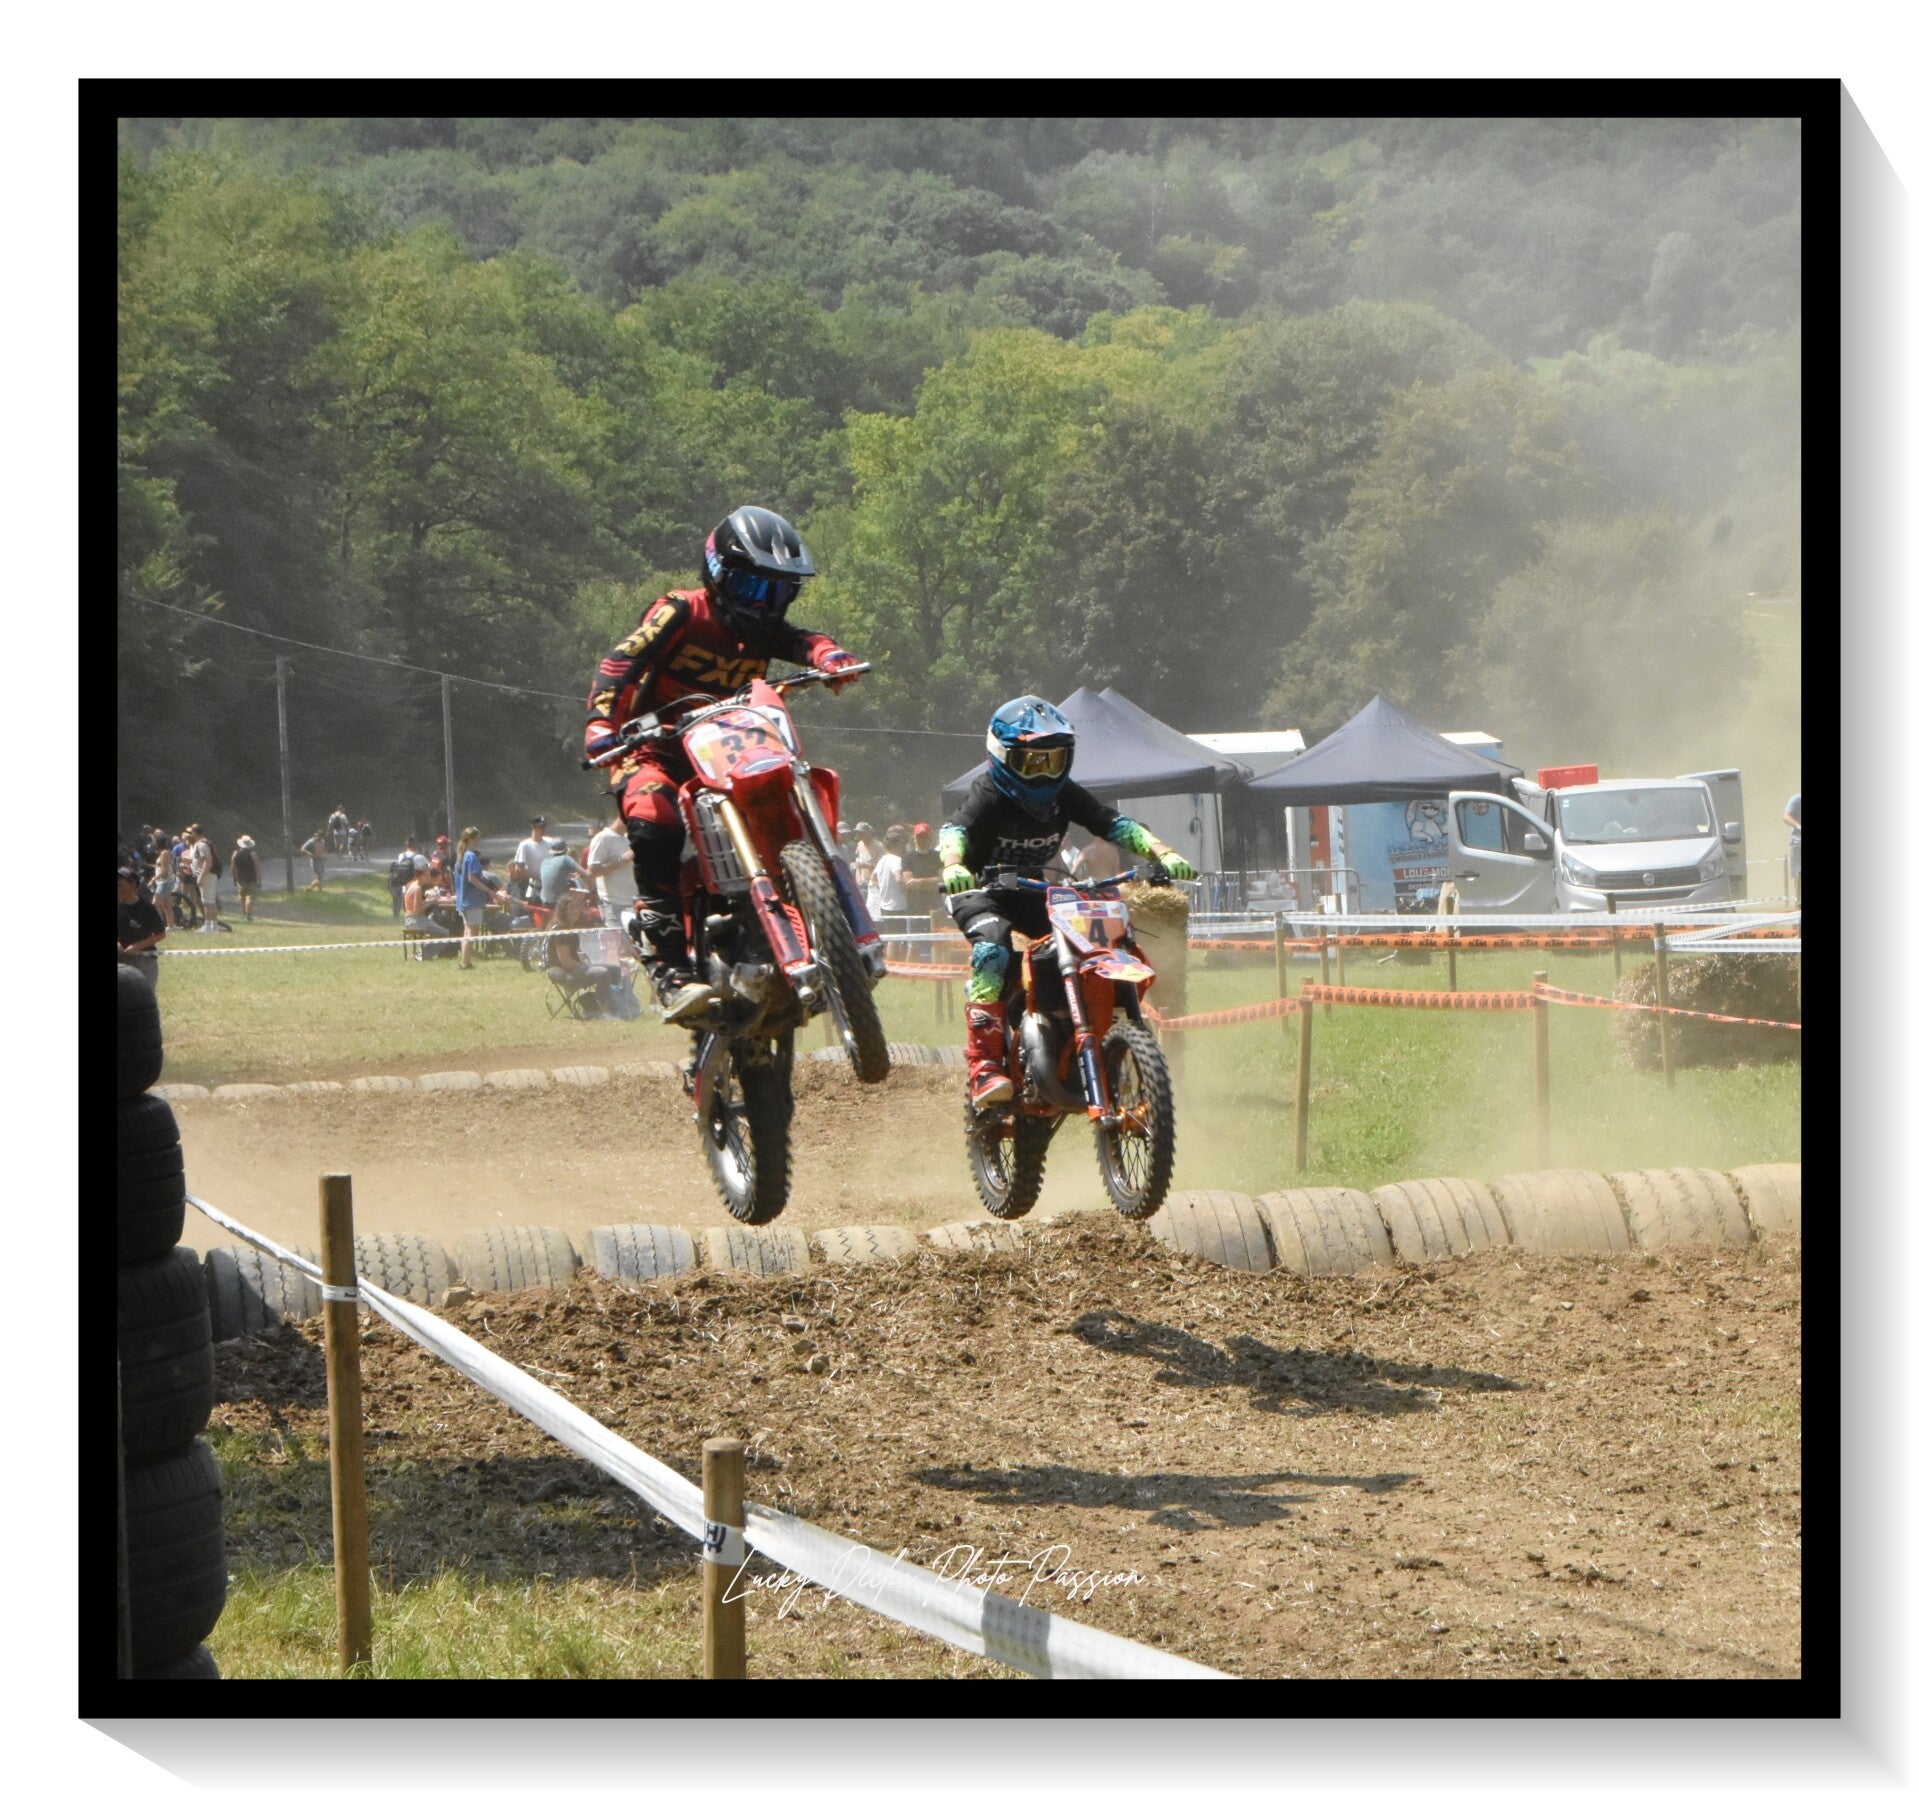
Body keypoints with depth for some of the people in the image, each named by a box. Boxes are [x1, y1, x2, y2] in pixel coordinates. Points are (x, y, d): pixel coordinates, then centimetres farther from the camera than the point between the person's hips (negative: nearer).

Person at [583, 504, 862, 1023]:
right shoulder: (681, 612, -8)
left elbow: (802, 642, -10)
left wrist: (830, 657, -35)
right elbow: (620, 664, -18)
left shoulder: (760, 629, 10)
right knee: (655, 823, -34)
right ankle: (670, 970, -39)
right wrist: (600, 724, -35)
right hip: (650, 750, -7)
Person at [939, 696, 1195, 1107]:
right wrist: (952, 865, -58)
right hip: (981, 890, -6)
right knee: (992, 947, -35)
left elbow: (1115, 824, -10)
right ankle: (983, 1066, -39)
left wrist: (1162, 853, -27)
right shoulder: (988, 794, -18)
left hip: (1033, 891, 6)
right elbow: (955, 829, -34)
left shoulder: (1065, 795, -3)